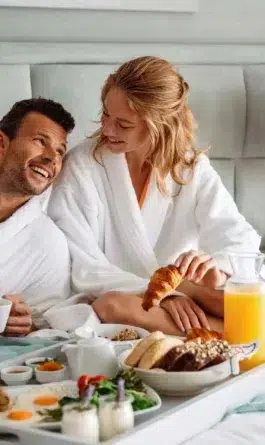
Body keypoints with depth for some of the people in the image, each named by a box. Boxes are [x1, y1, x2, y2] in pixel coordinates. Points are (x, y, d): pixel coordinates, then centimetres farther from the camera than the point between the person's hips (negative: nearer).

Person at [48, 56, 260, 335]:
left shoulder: (193, 168, 1)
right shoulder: (83, 165, -7)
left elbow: (242, 239, -6)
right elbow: (81, 268, -13)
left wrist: (218, 269, -30)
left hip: (184, 298, 0)